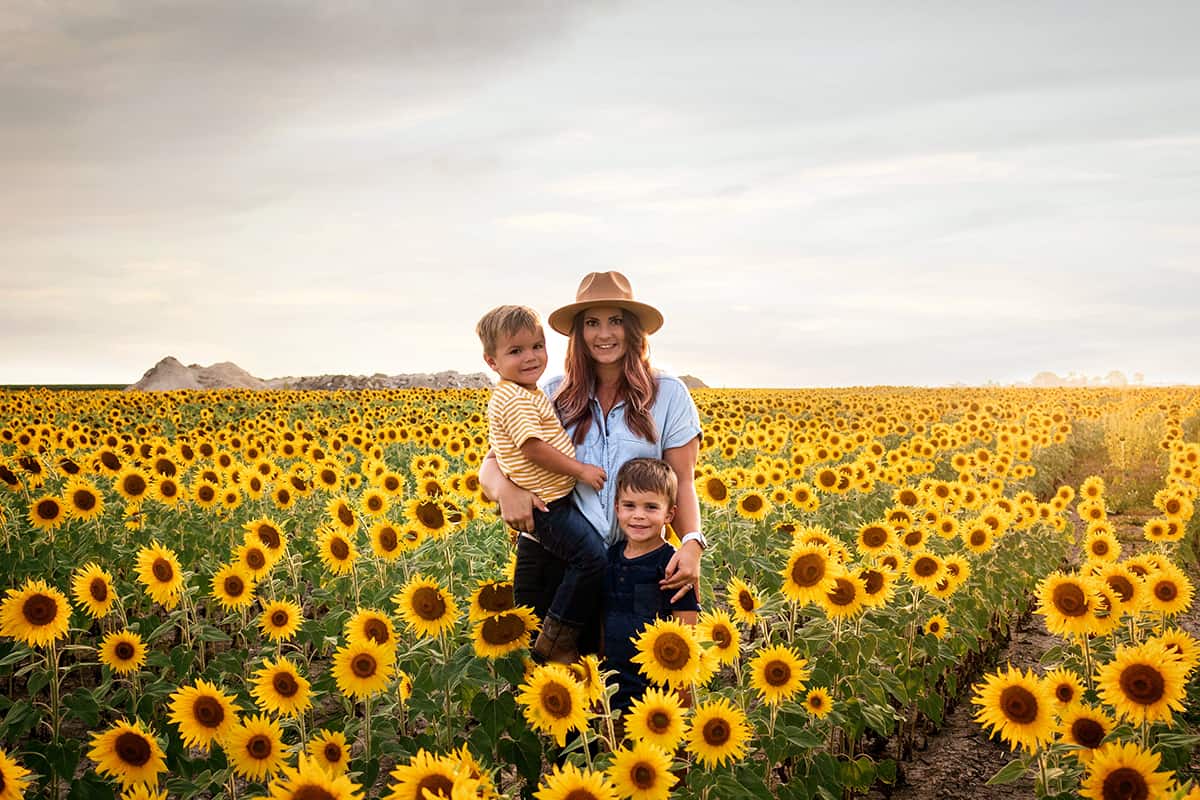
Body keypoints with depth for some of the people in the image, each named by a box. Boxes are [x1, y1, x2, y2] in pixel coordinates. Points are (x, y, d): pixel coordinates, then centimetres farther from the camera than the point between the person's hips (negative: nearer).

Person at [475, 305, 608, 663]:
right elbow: (533, 448, -23)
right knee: (590, 557, -17)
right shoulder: (515, 399, -17)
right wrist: (581, 469, -16)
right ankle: (555, 639, -9)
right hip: (546, 504, -10)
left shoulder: (527, 393, 15)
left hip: (556, 497, 11)